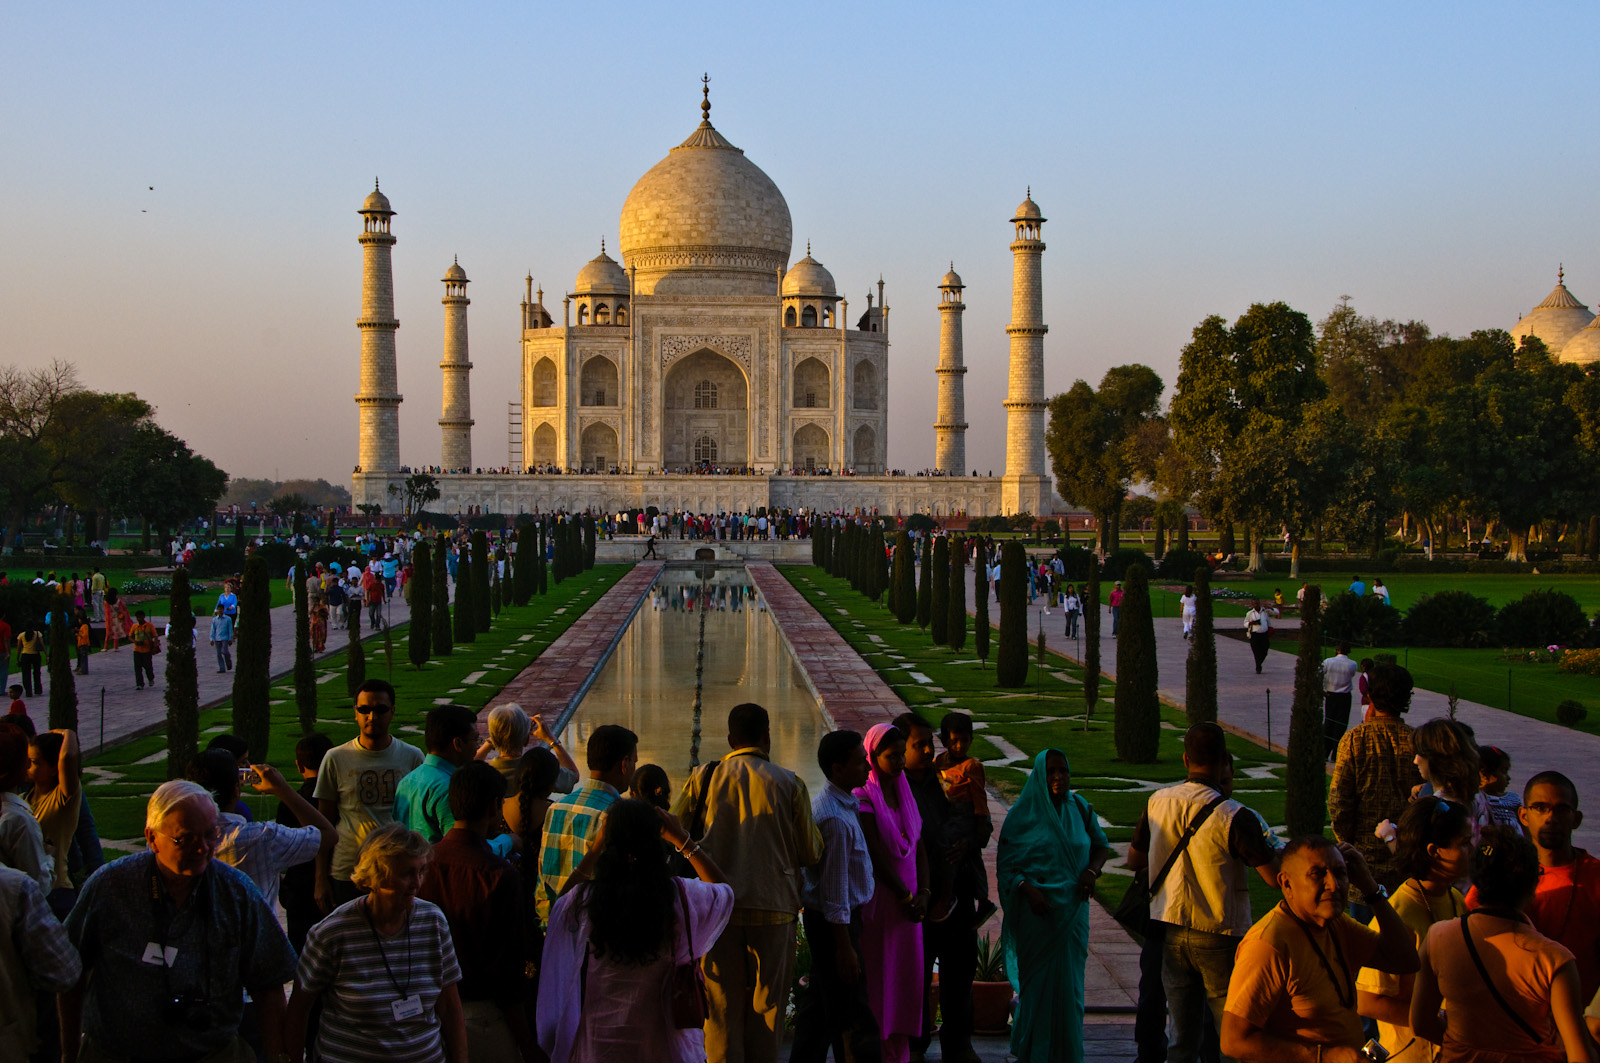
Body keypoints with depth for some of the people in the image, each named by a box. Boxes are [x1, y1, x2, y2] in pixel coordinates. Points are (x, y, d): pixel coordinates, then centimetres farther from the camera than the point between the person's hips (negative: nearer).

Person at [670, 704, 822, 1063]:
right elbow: (811, 854, 2)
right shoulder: (789, 784, -2)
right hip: (774, 908, -1)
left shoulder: (704, 778, 0)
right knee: (767, 1007, 10)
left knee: (723, 1007, 7)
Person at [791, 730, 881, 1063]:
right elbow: (834, 889, -23)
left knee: (818, 1004, 18)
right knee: (851, 1014, -3)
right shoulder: (836, 819, -24)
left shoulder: (844, 804, 9)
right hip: (833, 923, -10)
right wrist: (844, 946, -20)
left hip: (820, 920, 10)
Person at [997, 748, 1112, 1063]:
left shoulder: (1079, 809, 4)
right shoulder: (1022, 814, -5)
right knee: (1037, 981, 1)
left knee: (1068, 982, 5)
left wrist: (1092, 870, -3)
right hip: (1036, 911, -3)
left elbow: (1101, 845, 17)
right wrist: (1027, 889, -21)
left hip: (1072, 909, 3)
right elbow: (1005, 864, -5)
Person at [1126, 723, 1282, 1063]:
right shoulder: (1233, 816, -18)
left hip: (1170, 931, 5)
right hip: (1219, 937, -5)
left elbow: (1134, 859, 12)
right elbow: (1276, 877, -16)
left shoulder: (1157, 802, -2)